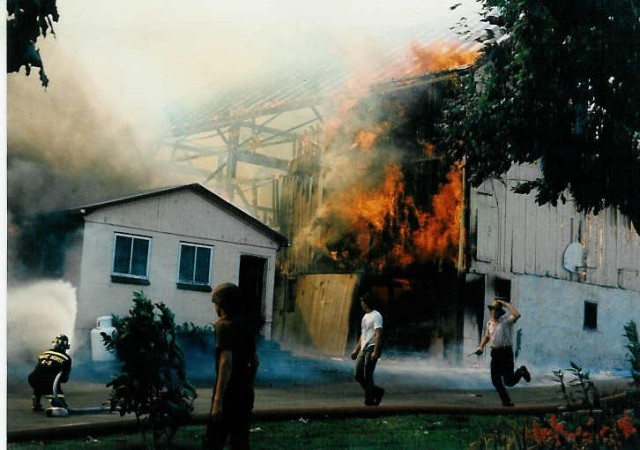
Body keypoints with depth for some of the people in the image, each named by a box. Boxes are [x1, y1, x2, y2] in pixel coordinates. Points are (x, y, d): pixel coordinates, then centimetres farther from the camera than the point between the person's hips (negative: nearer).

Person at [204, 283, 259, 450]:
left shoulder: (224, 326, -12)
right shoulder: (246, 326, 12)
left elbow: (226, 363, -22)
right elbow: (255, 362, 19)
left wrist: (218, 399, -23)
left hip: (228, 394, -8)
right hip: (244, 394, 8)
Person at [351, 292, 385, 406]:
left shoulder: (376, 316, -10)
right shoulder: (365, 316, 19)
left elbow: (378, 335, -17)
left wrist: (375, 351, -25)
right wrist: (356, 349, 23)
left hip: (372, 348, -9)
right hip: (363, 349, 9)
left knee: (367, 375, -8)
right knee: (358, 375, 6)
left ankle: (369, 400, 1)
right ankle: (376, 391, 19)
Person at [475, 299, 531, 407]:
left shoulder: (506, 320, -10)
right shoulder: (489, 323, 10)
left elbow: (517, 315, -31)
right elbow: (487, 336, 27)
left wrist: (506, 304, -22)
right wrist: (481, 347, 12)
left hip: (506, 351, -6)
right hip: (495, 353, 6)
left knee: (509, 381, -5)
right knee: (495, 380, 2)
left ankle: (521, 371, 26)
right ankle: (506, 401, 17)